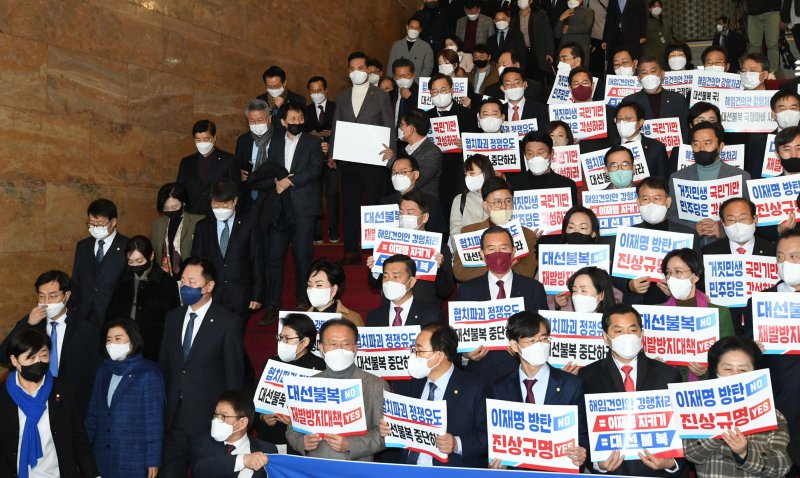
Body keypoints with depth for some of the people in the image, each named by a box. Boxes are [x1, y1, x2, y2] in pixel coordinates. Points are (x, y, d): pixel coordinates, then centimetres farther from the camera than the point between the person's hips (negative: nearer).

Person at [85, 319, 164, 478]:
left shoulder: (148, 373, -8)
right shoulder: (103, 371, 9)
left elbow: (154, 419, -9)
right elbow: (93, 412, 12)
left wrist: (153, 459, -11)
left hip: (133, 459, -5)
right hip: (102, 457, 5)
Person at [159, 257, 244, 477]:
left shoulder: (227, 322, -8)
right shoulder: (173, 317, 9)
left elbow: (234, 373, -7)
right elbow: (164, 365, 11)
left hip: (208, 418, -4)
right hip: (173, 417, 5)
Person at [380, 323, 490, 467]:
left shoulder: (475, 389, -4)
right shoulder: (411, 385, 12)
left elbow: (488, 435, -7)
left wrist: (457, 444, -18)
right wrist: (387, 428, 2)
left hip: (454, 472, -3)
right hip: (408, 469, 3)